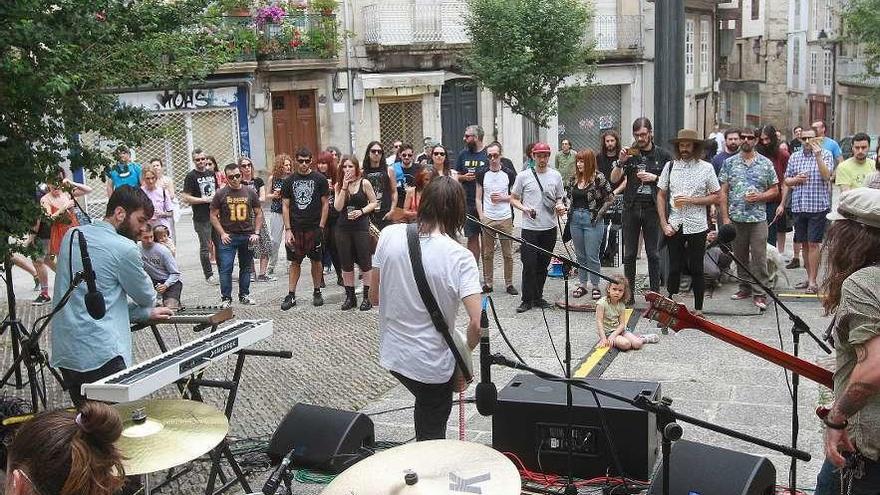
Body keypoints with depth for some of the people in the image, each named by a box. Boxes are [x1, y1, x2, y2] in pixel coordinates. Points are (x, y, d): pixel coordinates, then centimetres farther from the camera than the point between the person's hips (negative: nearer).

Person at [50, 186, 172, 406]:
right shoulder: (124, 248, -13)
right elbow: (147, 298, 1)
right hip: (100, 355, -8)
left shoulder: (71, 236, 11)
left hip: (63, 353, 8)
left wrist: (146, 314, 20)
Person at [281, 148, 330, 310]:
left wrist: (321, 226, -5)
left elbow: (325, 203, 2)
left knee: (316, 260, 7)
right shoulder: (289, 181, 6)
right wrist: (287, 229, -2)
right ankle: (291, 295, 9)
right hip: (295, 228, 1)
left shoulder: (319, 179, 1)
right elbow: (285, 206, 6)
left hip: (314, 228, -1)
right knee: (295, 262, 5)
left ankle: (317, 292, 20)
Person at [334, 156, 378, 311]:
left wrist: (361, 211, -14)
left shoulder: (364, 183, -3)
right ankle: (350, 296, 19)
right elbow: (338, 207, -5)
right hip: (343, 227, 3)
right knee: (346, 264, 8)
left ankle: (367, 297, 8)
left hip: (361, 226, -3)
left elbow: (373, 203, 1)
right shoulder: (339, 185, 5)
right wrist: (344, 187, -11)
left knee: (365, 263, 1)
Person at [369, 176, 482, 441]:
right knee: (432, 437, 17)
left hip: (391, 353, 4)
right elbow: (476, 324, -25)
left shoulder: (390, 235, -10)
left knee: (425, 407, 33)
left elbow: (374, 297, 0)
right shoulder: (460, 257, -19)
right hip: (432, 363, -4)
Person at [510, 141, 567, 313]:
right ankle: (527, 300, 5)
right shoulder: (523, 176, -1)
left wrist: (560, 207, -6)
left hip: (549, 228, 3)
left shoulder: (555, 175, 7)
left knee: (543, 265, 11)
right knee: (529, 264, -5)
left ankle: (538, 297, 22)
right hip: (530, 227, -3)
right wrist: (524, 209, -14)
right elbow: (513, 199, 4)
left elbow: (559, 198, 16)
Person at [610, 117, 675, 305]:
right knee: (629, 254, 4)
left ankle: (655, 294, 11)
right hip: (631, 208, 1)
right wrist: (621, 162, -15)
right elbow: (614, 179, 1)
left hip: (652, 209, -1)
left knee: (653, 254, 4)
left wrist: (655, 177, -10)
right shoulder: (630, 154, 7)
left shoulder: (663, 155, 4)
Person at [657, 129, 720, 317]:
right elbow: (661, 196, 8)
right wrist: (664, 224, -1)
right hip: (674, 227, 1)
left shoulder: (706, 168, 1)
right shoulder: (670, 166, 6)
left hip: (697, 226, -1)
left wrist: (691, 200, -12)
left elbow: (715, 197, 1)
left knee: (696, 269, 6)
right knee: (674, 268, 6)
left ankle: (698, 309, 16)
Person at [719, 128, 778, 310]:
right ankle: (745, 287, 23)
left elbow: (774, 190, 8)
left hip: (758, 218, -1)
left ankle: (760, 293, 1)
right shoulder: (729, 162, 6)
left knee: (759, 257, -4)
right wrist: (725, 217, -3)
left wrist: (759, 197, -11)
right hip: (736, 218, 2)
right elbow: (723, 192, 4)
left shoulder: (766, 163, 5)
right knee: (740, 256, 10)